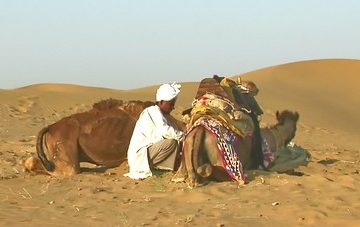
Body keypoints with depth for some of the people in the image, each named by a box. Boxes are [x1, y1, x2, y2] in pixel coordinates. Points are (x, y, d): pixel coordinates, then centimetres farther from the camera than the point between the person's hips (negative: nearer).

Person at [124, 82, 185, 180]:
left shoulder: (160, 114, 18)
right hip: (140, 154, -10)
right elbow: (165, 131, -27)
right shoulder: (153, 111, -12)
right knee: (172, 141, -22)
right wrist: (182, 135, -18)